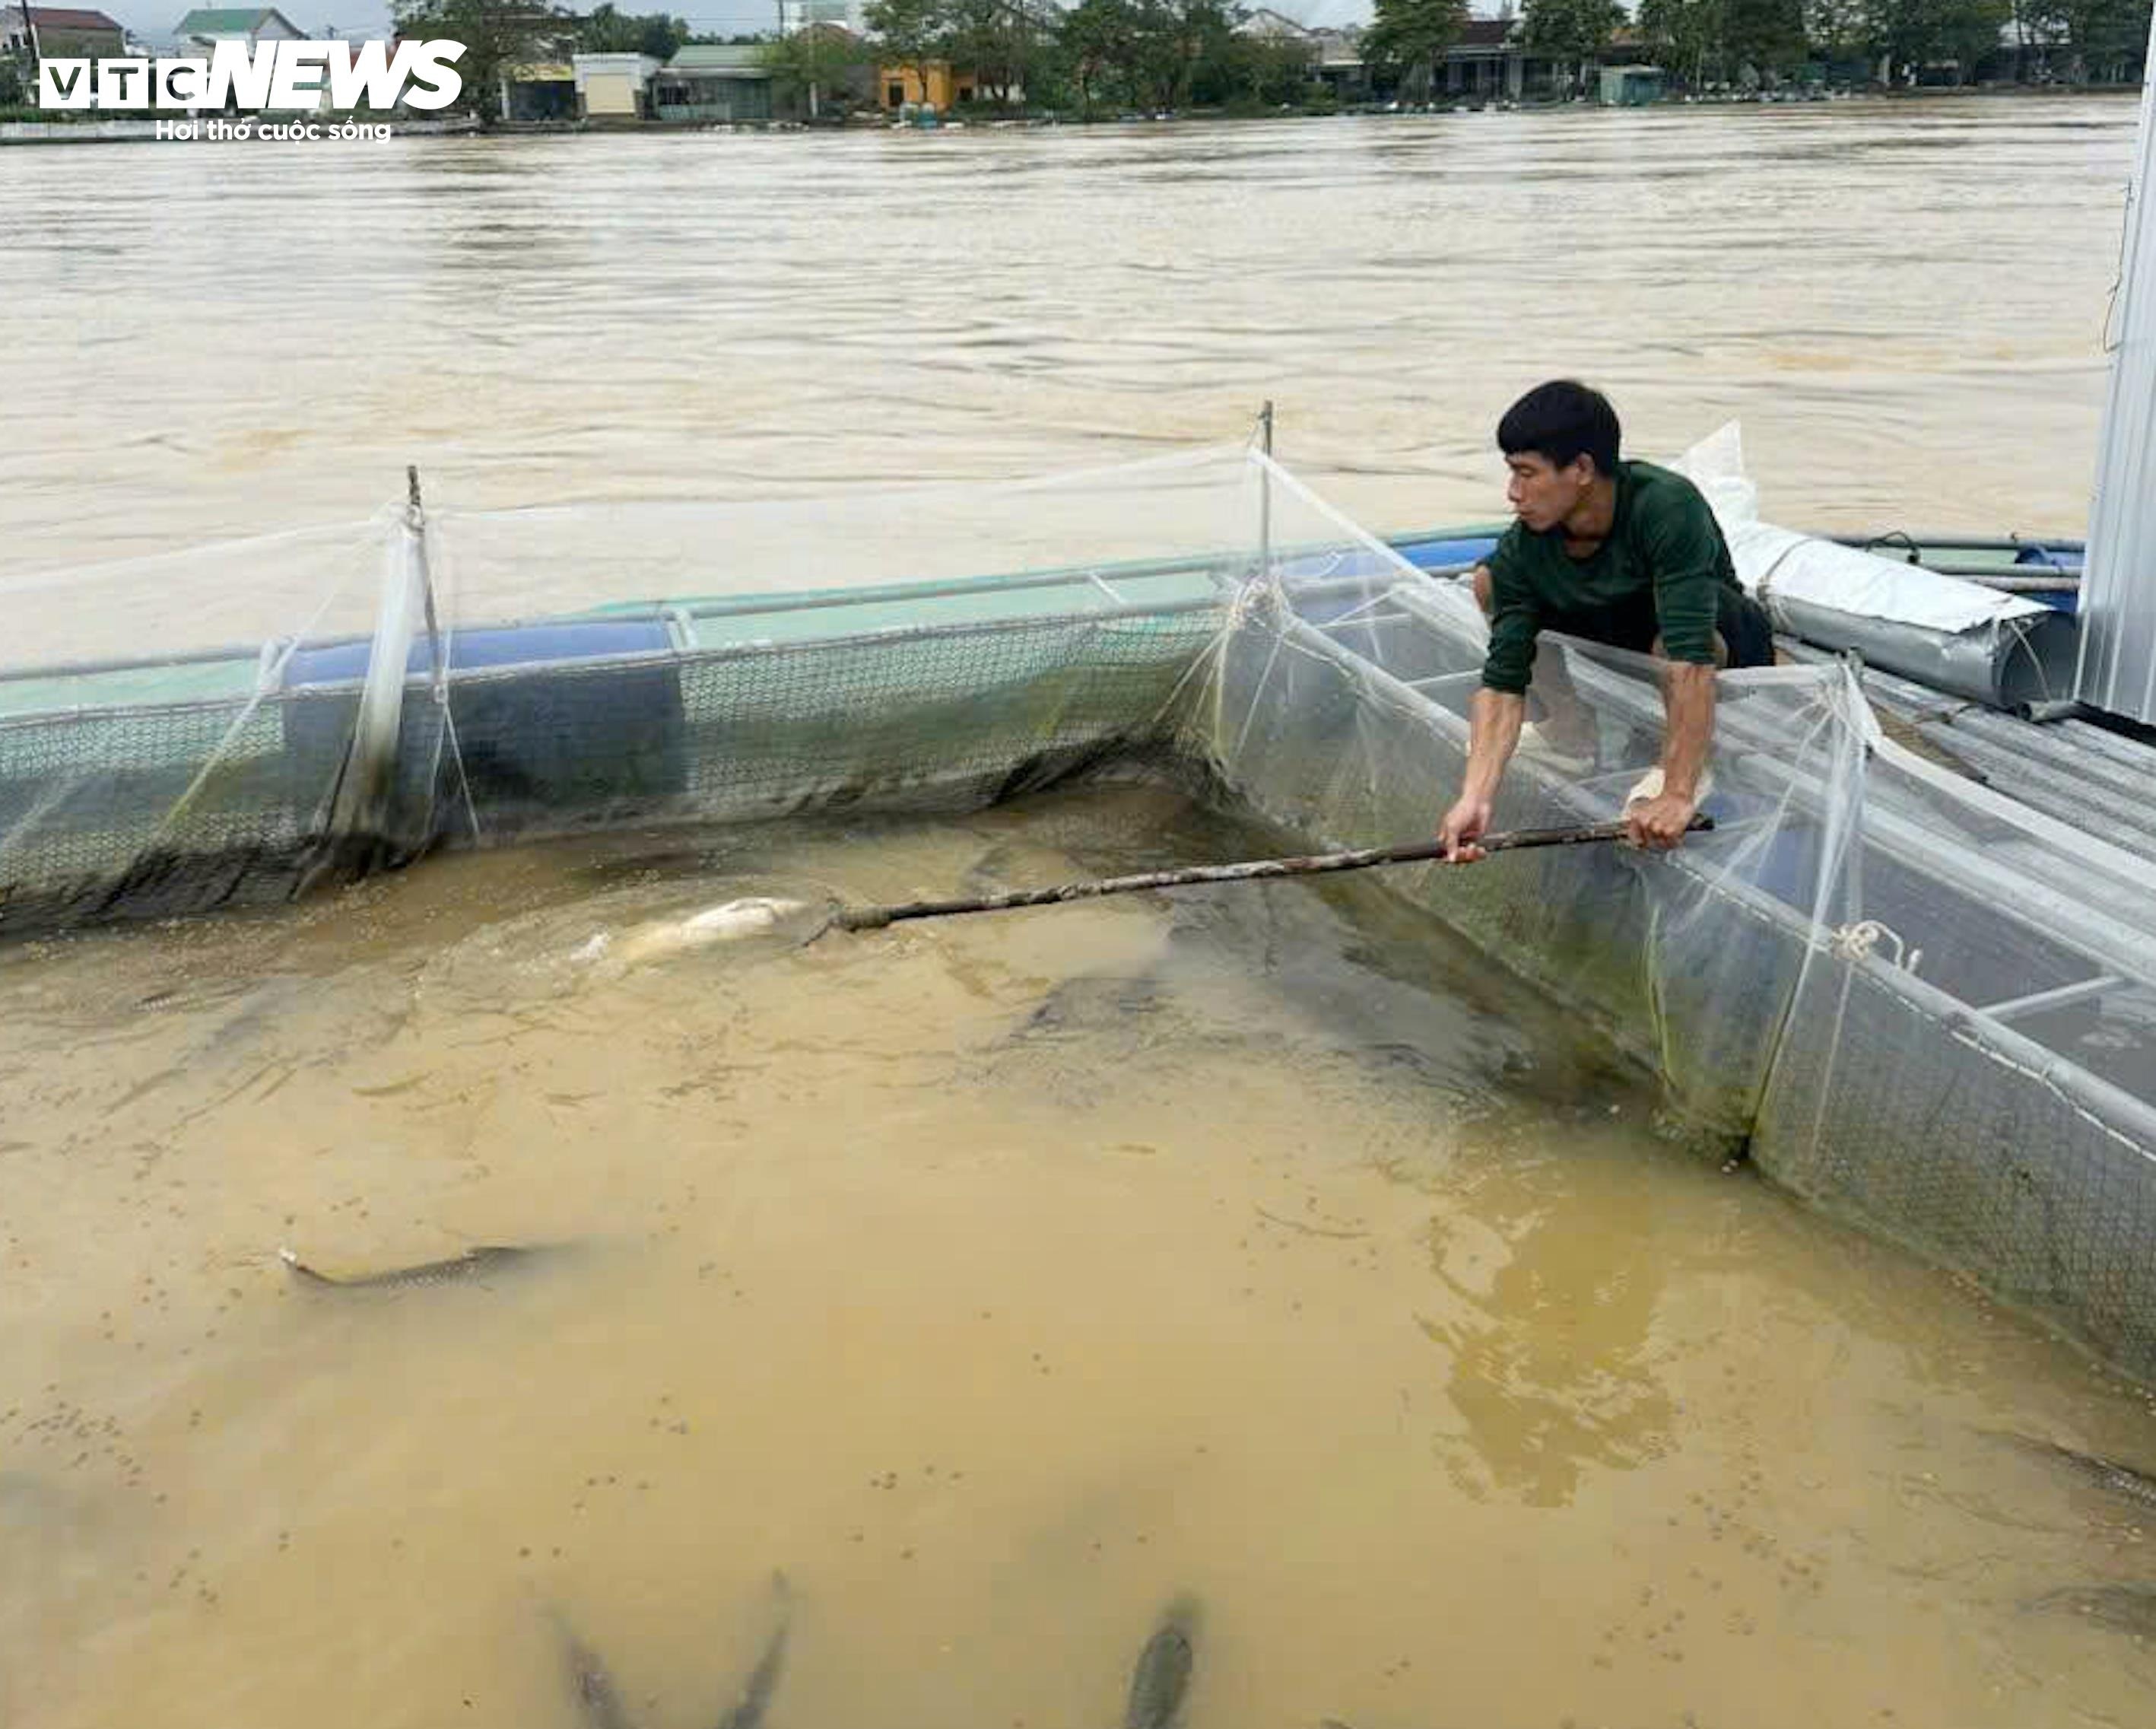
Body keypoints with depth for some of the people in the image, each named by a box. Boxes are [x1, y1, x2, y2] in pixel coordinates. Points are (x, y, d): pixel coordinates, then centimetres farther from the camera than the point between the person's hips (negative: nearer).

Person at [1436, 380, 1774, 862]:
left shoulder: (1668, 507, -36)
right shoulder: (1522, 550, -21)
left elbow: (1691, 659, -43)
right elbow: (1503, 679, -22)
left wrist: (1677, 795, -49)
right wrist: (1475, 798, -35)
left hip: (1731, 639, -5)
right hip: (1621, 632, 5)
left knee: (1670, 638, -41)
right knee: (1489, 582, -9)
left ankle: (1689, 770, -11)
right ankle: (1571, 725, 7)